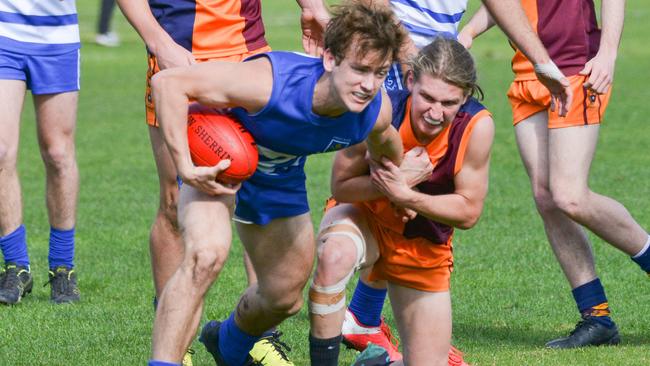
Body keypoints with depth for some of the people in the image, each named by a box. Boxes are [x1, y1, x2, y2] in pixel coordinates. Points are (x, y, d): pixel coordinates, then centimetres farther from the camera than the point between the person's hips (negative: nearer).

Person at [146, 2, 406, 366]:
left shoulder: (376, 110, -24)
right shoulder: (271, 83, -41)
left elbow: (384, 145, 4)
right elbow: (167, 81, -38)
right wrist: (185, 167, -40)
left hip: (280, 178, 6)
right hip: (216, 162, -6)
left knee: (286, 298, 17)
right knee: (207, 254, -34)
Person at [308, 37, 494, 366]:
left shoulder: (477, 126, -26)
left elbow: (468, 212, -16)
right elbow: (341, 185, -15)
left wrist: (404, 194, -31)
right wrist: (396, 180, -33)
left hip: (425, 246, 2)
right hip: (364, 216, -2)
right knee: (334, 257, -40)